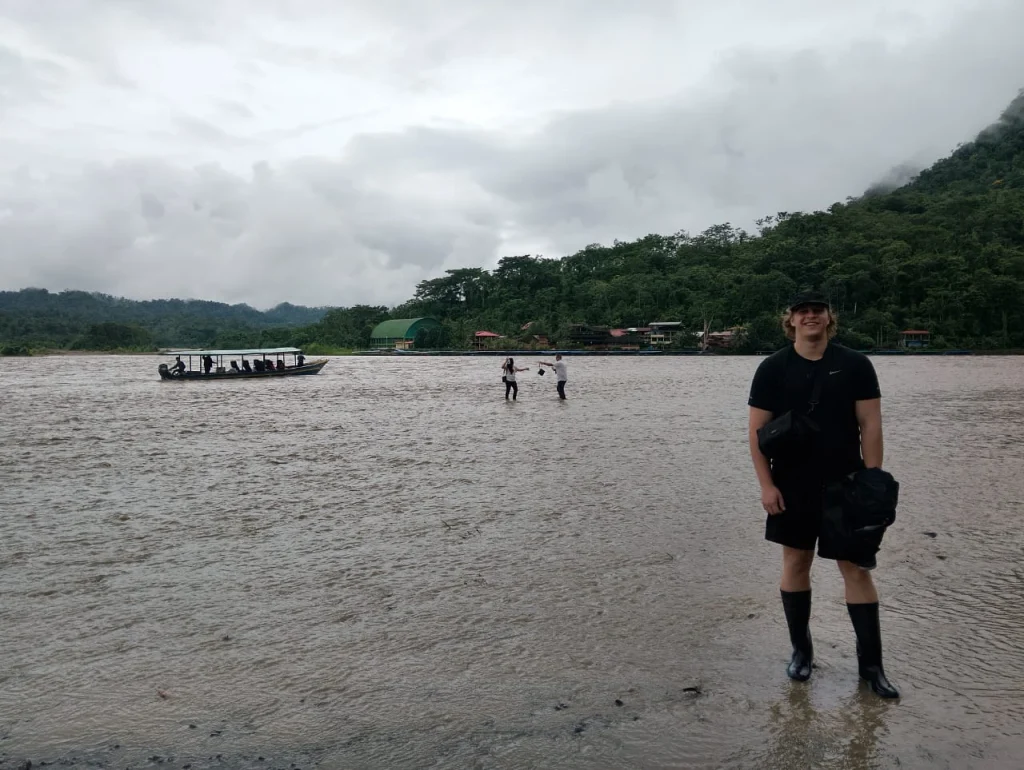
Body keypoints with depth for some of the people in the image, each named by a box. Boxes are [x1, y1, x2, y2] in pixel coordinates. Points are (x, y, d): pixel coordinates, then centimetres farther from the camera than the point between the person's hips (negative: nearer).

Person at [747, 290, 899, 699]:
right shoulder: (773, 368, -1)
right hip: (792, 487, 1)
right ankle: (801, 650, 25)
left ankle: (871, 664, 14)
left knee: (856, 568, 2)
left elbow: (870, 426, -2)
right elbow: (757, 430, -2)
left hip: (846, 485, 0)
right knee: (795, 563, 9)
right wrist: (766, 484, -9)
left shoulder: (855, 365, -1)